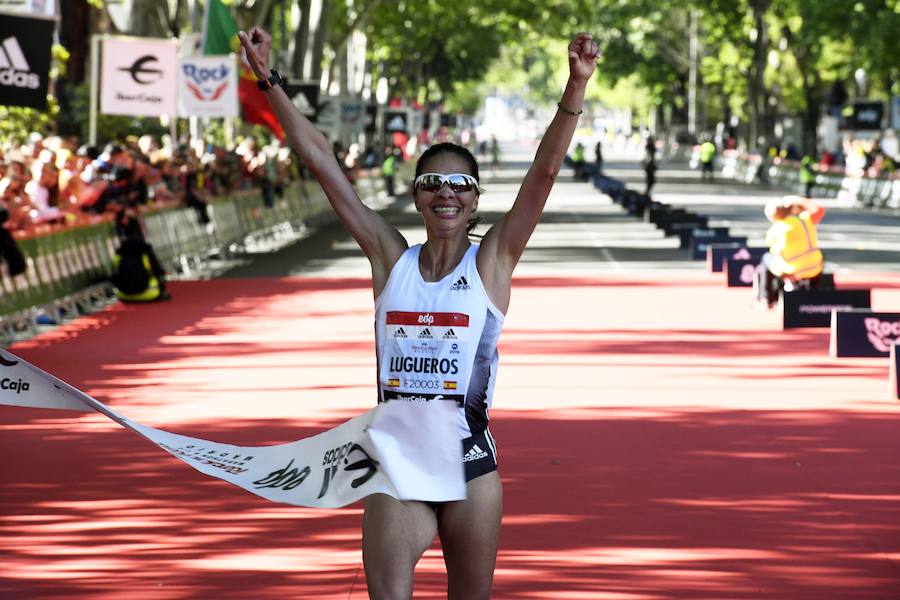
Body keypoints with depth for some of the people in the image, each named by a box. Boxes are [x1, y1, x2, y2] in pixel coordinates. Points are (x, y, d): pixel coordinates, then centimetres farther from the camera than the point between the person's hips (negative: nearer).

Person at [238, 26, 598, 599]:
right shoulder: (391, 258, 4)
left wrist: (576, 89, -23)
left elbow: (545, 171, -11)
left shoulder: (491, 262, -1)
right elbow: (322, 163, 3)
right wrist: (269, 79, 1)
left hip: (471, 464, -1)